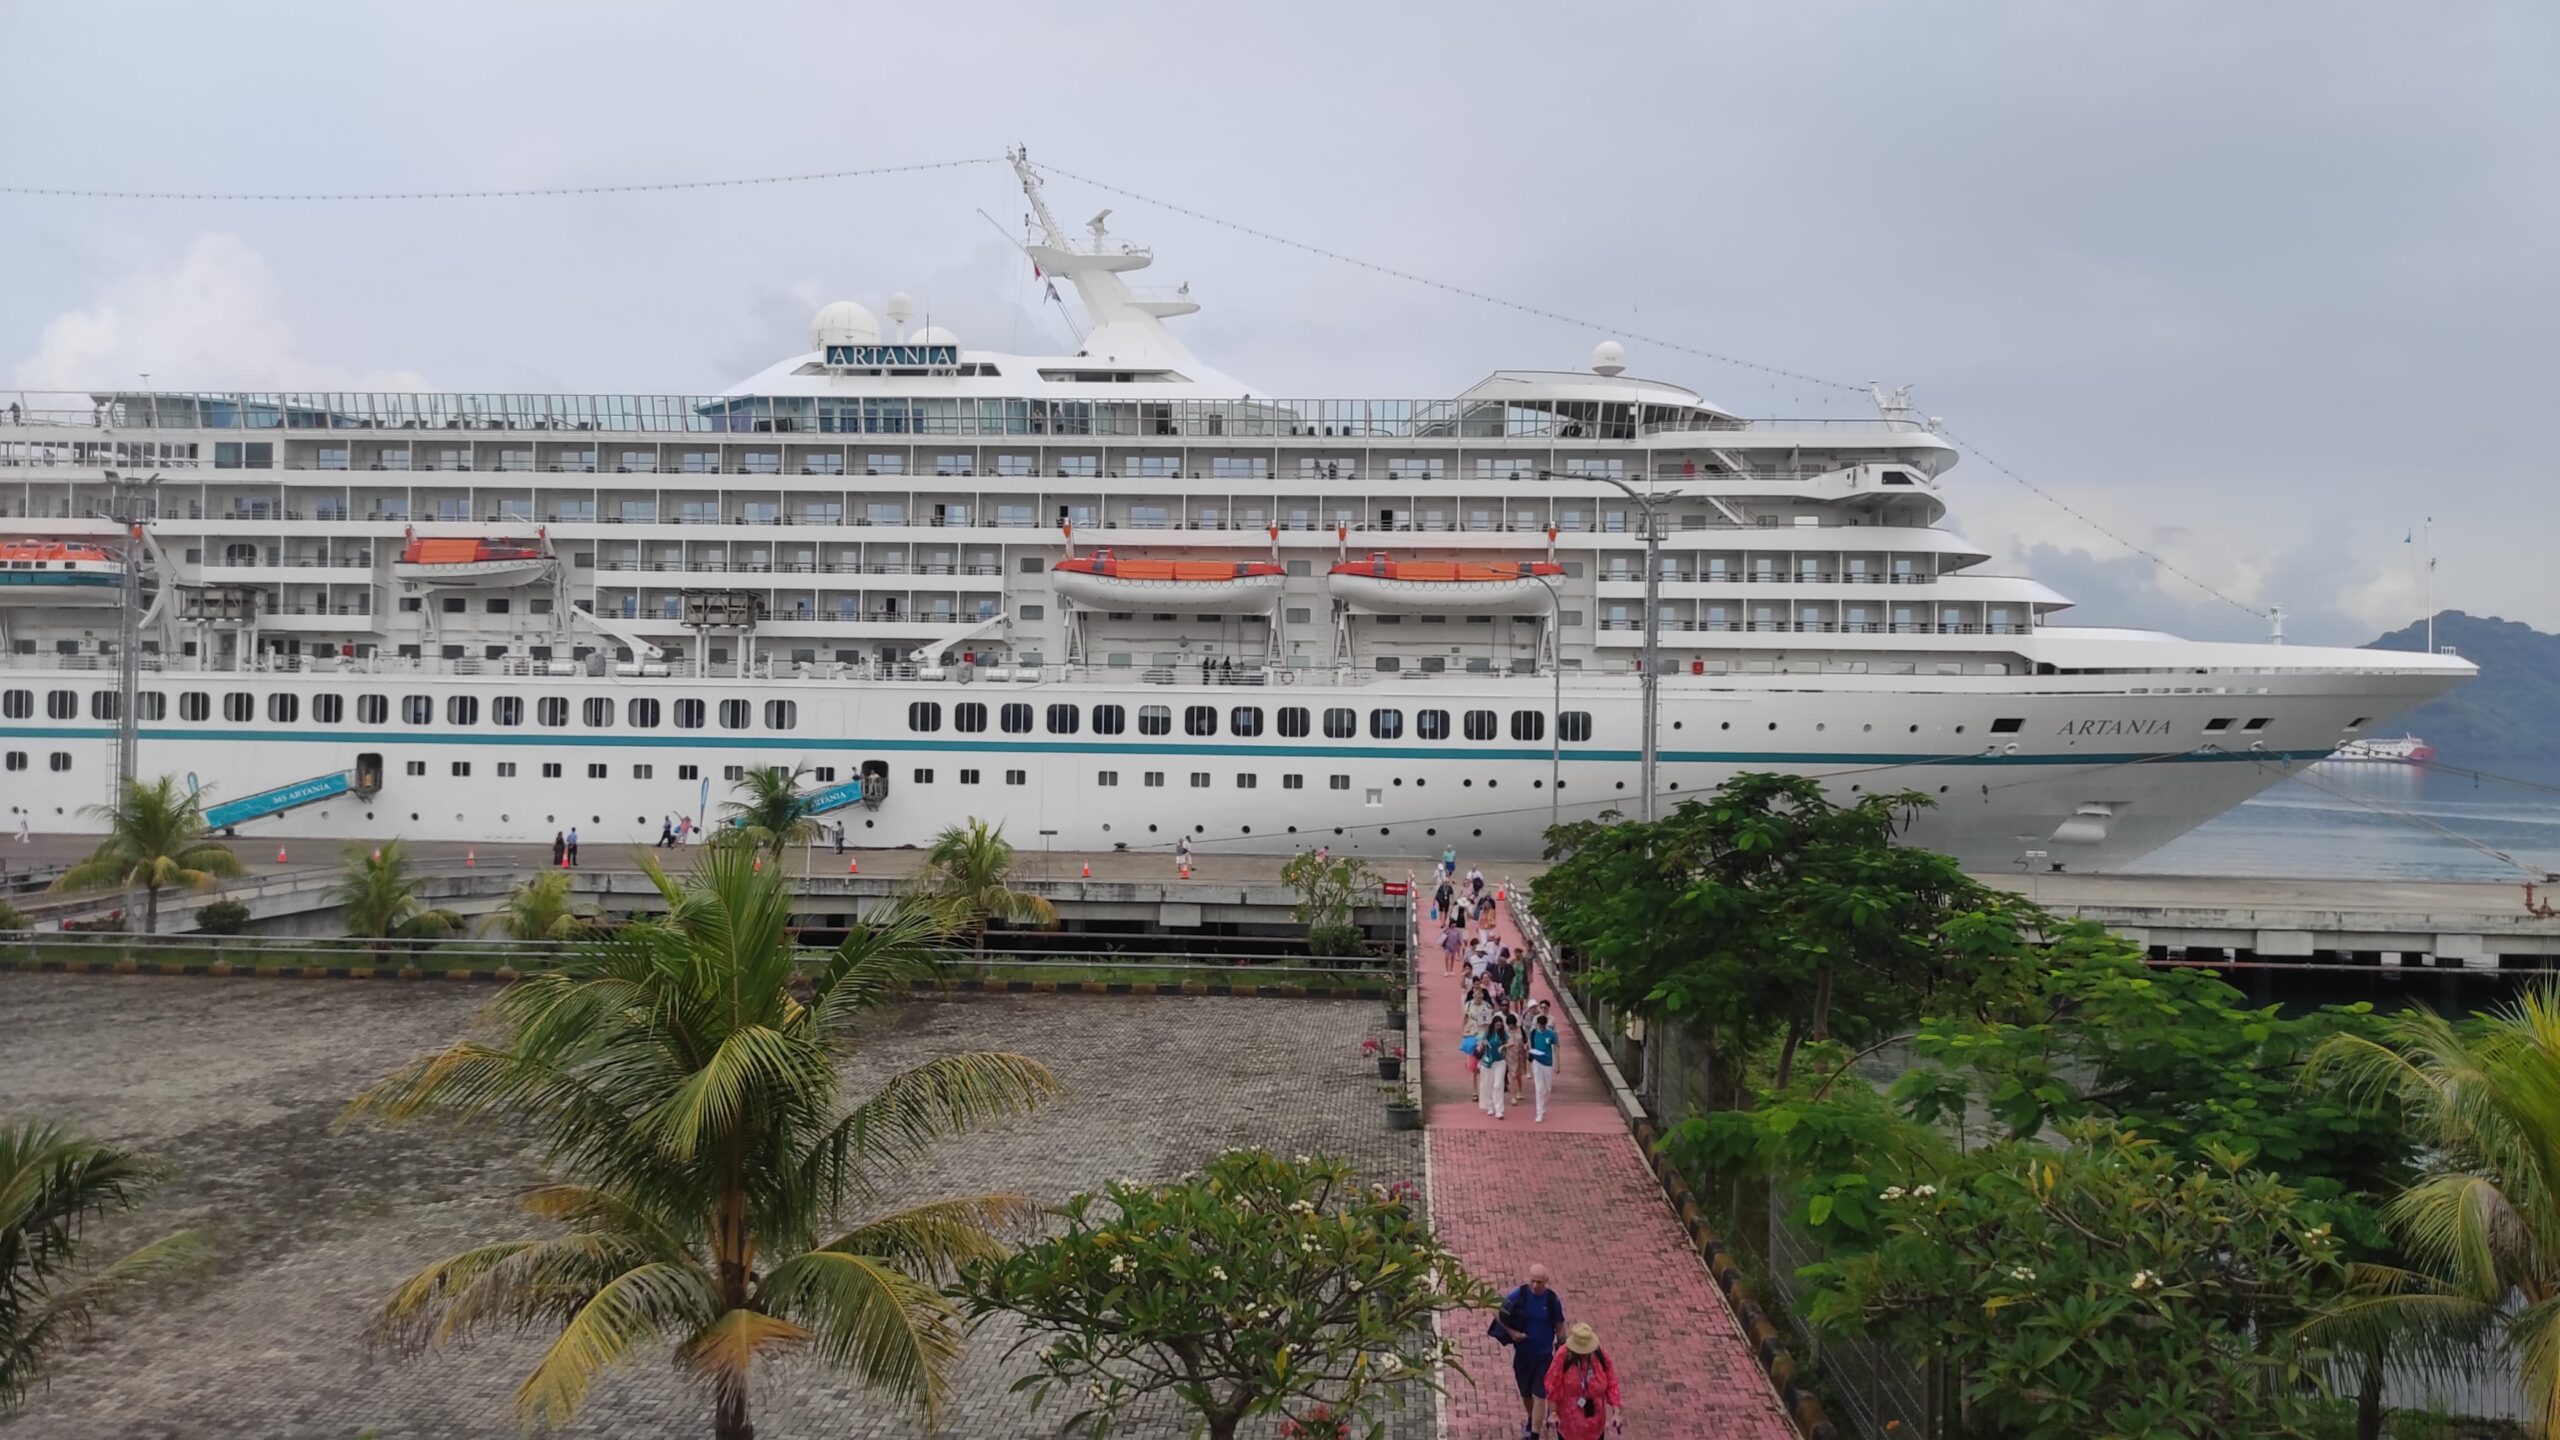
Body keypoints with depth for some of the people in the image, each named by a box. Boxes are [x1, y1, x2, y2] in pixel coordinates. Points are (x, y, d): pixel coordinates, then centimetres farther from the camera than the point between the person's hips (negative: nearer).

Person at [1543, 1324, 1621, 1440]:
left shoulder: (1601, 1356, -12)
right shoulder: (1563, 1356, -20)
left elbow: (1611, 1384, -4)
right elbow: (1553, 1385, -13)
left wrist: (1615, 1412, -5)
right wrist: (1552, 1412, -10)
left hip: (1594, 1417, 2)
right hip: (1569, 1418, -2)